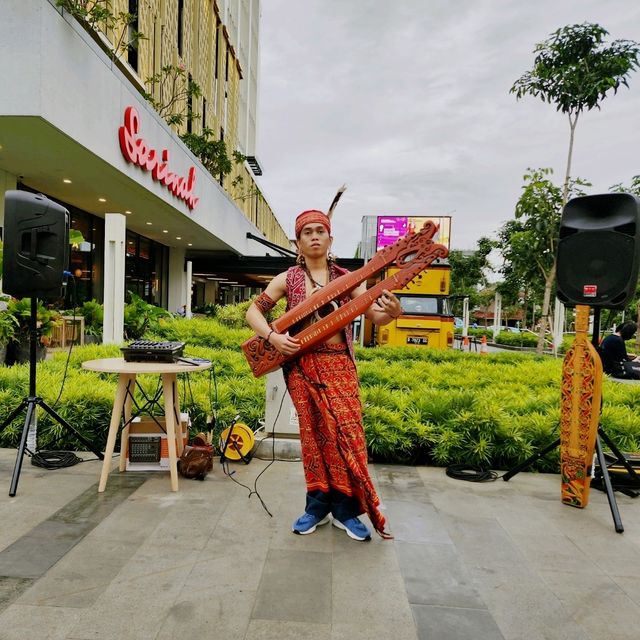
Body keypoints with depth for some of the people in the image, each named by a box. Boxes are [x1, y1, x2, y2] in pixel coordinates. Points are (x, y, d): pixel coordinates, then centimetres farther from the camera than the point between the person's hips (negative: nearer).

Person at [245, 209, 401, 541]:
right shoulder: (287, 279, 4)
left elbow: (376, 317, -4)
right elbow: (253, 311, 7)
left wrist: (392, 311, -28)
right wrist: (273, 336, -11)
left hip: (339, 365, 0)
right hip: (302, 366, 0)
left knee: (347, 433, -2)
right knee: (315, 435, 5)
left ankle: (346, 509, 15)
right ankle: (318, 506, 22)